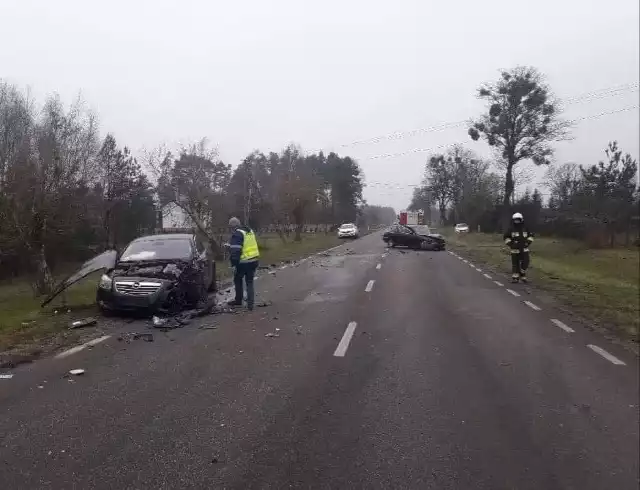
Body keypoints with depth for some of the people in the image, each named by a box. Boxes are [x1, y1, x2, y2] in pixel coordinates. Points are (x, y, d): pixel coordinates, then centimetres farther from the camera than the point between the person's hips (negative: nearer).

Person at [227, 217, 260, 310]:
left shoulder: (237, 234, -14)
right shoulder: (250, 231, 13)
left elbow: (235, 250, -19)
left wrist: (233, 262, -11)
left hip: (243, 262, -7)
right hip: (254, 260, 7)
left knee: (238, 280, 15)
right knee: (249, 282, 12)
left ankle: (238, 300, 23)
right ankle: (250, 304, 4)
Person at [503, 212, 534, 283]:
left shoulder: (525, 229, 8)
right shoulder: (511, 229, -1)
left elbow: (530, 235, 18)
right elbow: (506, 237, 2)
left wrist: (528, 242, 3)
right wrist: (510, 244, -9)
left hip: (524, 249, 2)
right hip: (515, 249, -2)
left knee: (525, 263, -5)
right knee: (515, 264, 1)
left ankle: (523, 276, 15)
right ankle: (515, 278, 8)